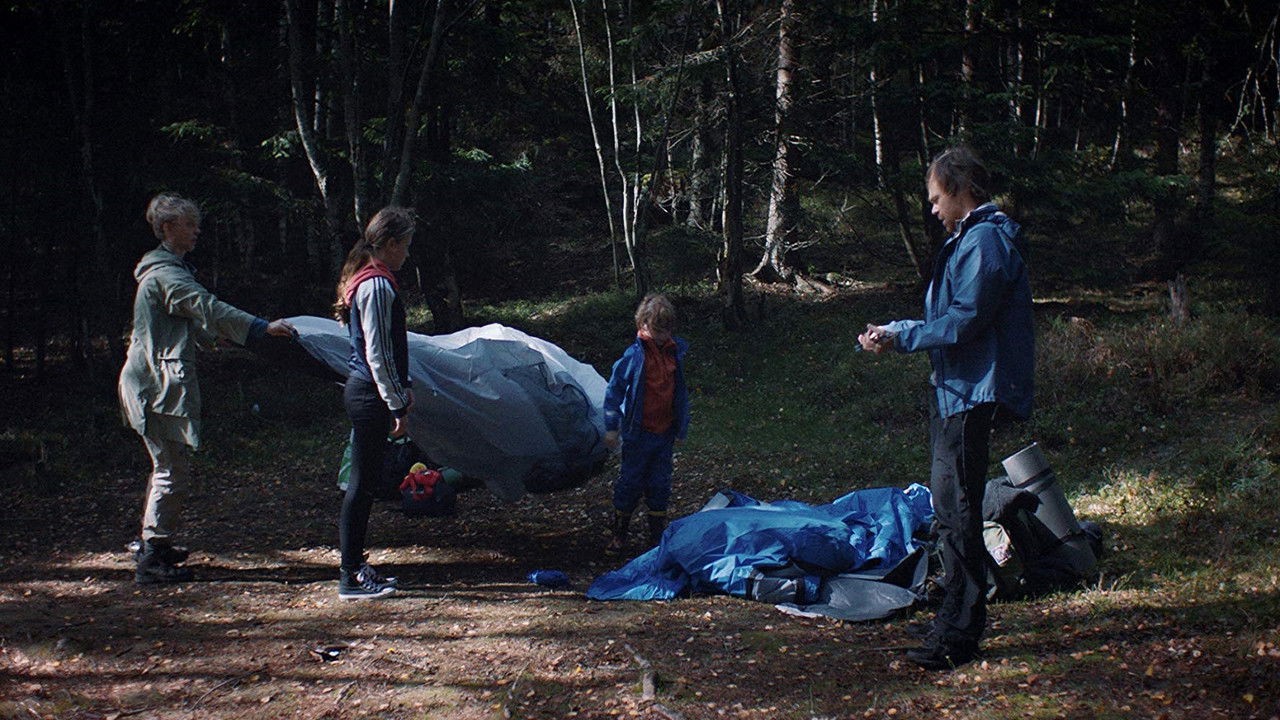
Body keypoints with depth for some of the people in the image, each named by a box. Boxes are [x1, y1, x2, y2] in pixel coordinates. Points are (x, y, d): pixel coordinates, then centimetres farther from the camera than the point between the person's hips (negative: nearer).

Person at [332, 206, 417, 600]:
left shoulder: (366, 279, 15)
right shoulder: (377, 285, -17)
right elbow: (377, 354, -19)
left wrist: (403, 385, 24)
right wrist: (397, 404, -17)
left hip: (364, 390, 11)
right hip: (370, 394, -11)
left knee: (365, 482, 16)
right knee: (362, 483, -5)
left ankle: (354, 565, 26)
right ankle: (351, 578, 2)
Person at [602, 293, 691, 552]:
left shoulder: (676, 351, 3)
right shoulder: (635, 355, -12)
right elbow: (614, 390, -7)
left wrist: (681, 427, 16)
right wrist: (611, 428, -8)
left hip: (665, 433, 4)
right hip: (638, 432, -4)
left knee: (660, 484, 11)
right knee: (630, 482, 5)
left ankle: (658, 537, 23)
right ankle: (618, 534, 19)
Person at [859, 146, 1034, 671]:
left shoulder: (984, 242, -15)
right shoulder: (972, 239, 18)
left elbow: (965, 321, -22)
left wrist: (900, 337, -14)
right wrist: (895, 332, 9)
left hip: (971, 395, -11)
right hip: (956, 391, 11)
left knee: (956, 513, -8)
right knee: (952, 508, 16)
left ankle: (958, 634, -2)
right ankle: (960, 620, 27)